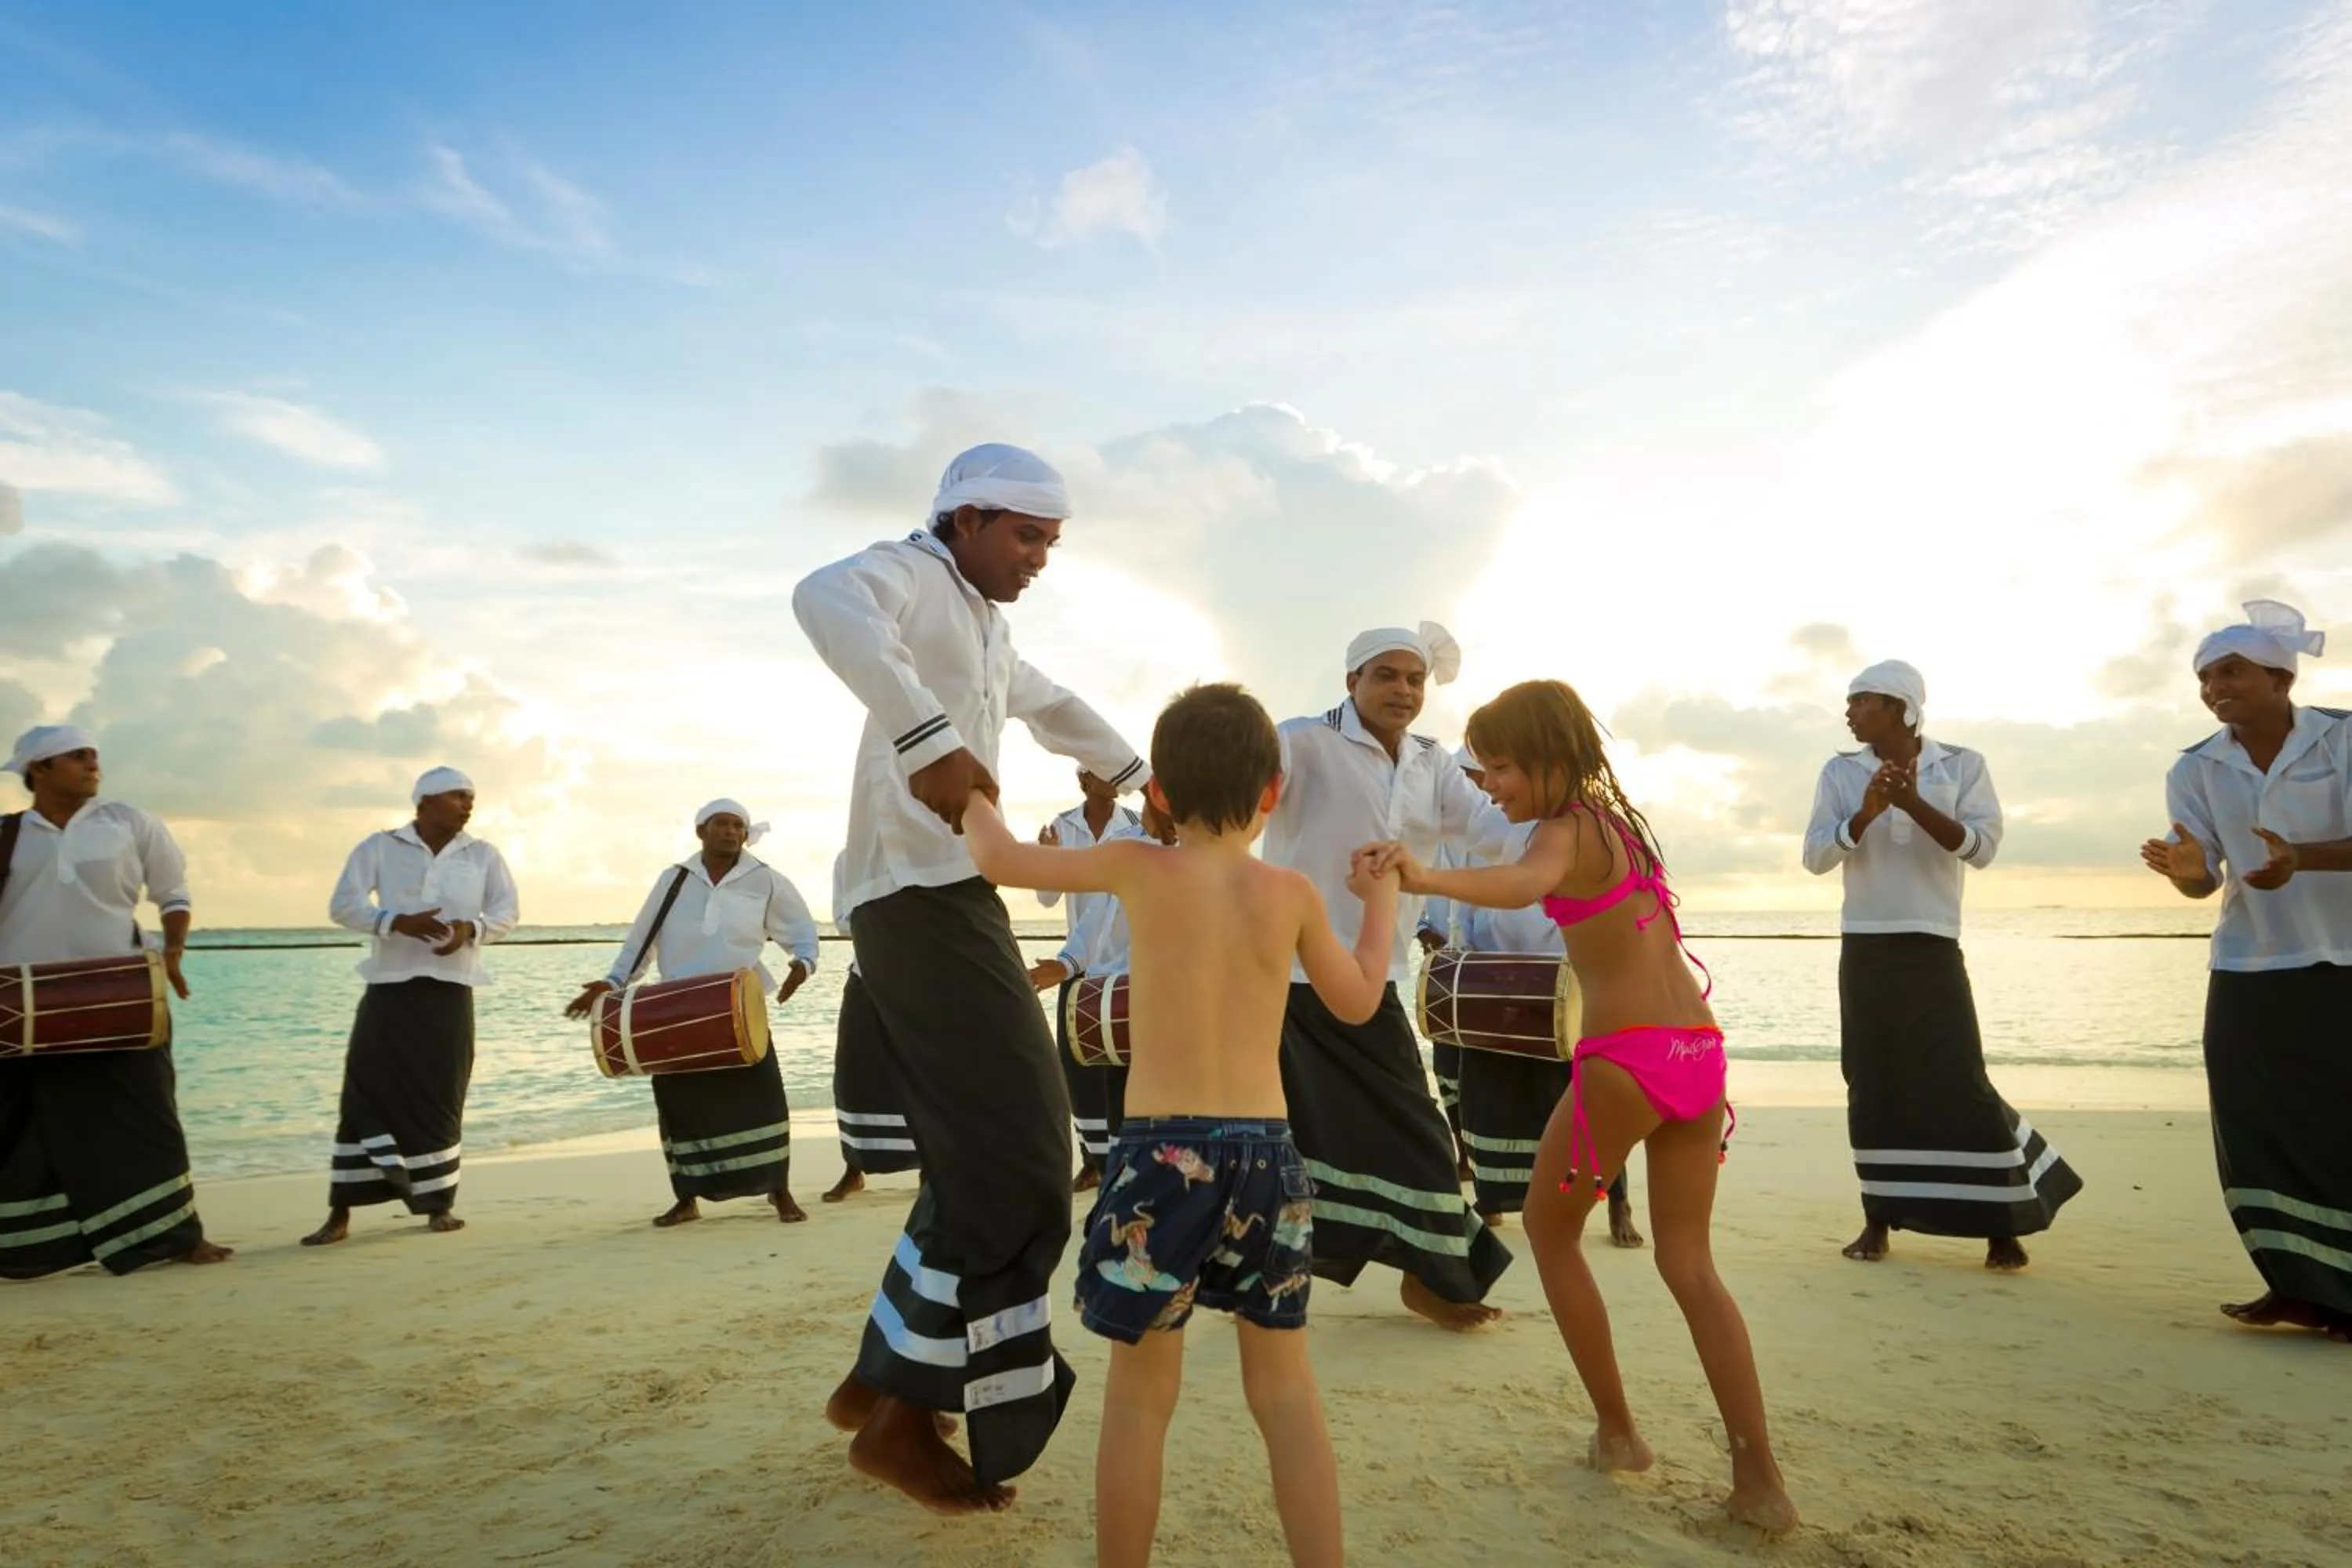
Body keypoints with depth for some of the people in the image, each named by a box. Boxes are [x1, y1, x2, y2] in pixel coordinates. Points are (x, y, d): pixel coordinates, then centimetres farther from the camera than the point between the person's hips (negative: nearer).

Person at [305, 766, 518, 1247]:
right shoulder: (379, 848, 4)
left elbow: (507, 911, 4)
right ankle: (340, 1214, 5)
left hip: (449, 991, 1)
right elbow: (342, 905, -3)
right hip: (390, 988, -1)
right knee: (365, 1094, -3)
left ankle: (440, 1204, 13)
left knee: (440, 1099, 2)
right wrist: (398, 921, -21)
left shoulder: (483, 854, 10)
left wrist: (471, 928, -18)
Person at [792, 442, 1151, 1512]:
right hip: (923, 900, -10)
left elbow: (1050, 706, 43)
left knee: (982, 1154, 11)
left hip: (951, 902, 10)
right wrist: (929, 737, -40)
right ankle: (904, 1416, 0)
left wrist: (1142, 778, 33)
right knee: (1015, 1154, -12)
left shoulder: (986, 628, 25)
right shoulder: (915, 574, -5)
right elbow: (825, 597, -29)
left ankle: (883, 1380, 22)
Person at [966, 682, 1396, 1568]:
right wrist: (1380, 900, 34)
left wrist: (970, 793, 29)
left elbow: (1000, 861, 8)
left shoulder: (1137, 869, -2)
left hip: (1162, 1151, -2)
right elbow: (1358, 1003, 19)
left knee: (1140, 1395, 10)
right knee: (1285, 1390, 16)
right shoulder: (1293, 894, 4)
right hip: (1267, 1152, 3)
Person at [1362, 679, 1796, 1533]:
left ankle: (1617, 1430, 22)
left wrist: (1424, 877, -51)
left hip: (1623, 1061, -8)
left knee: (1548, 1226, 15)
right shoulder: (1618, 817, 15)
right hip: (1698, 1054, 8)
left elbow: (1525, 884, -35)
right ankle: (1760, 1482, 13)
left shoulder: (1565, 830, -10)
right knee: (1690, 1264, 14)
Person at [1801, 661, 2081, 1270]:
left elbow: (1983, 846, -11)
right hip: (1864, 951, 2)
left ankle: (2003, 1225, 11)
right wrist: (1866, 813, -19)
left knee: (1960, 1084, -2)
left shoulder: (1962, 765, 0)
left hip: (1933, 948, -2)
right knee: (1873, 1084, 5)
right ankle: (1879, 1219, 13)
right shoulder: (1840, 772, 4)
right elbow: (1815, 857, -4)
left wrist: (1915, 803, -21)